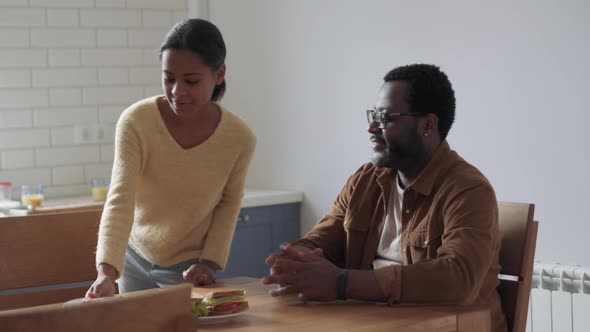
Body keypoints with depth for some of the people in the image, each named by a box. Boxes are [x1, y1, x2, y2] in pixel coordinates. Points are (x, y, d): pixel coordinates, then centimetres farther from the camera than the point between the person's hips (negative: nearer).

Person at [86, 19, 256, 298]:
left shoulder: (239, 138, -18)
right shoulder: (135, 122, -23)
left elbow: (229, 203, -1)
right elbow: (119, 200, -31)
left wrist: (210, 261, -12)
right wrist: (106, 271, -43)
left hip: (189, 267, 0)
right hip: (135, 257, 1)